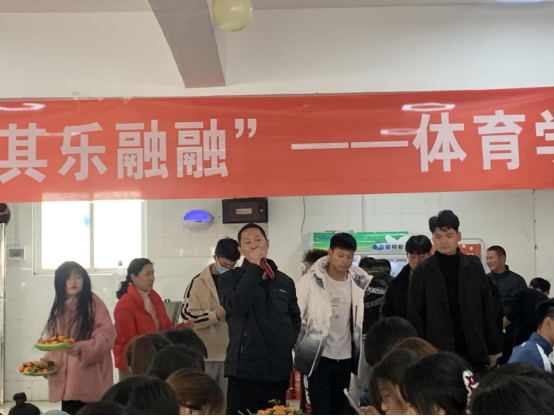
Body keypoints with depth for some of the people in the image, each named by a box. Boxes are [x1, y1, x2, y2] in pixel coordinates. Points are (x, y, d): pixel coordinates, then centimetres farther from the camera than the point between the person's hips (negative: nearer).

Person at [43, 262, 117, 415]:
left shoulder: (94, 303, -5)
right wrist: (47, 362, 3)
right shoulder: (59, 307, 15)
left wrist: (83, 347, -27)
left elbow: (108, 336, -13)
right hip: (66, 380, 6)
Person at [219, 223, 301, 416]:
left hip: (278, 371, 4)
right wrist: (254, 267, -16)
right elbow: (236, 307, -20)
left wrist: (289, 343, 6)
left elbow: (295, 319, 24)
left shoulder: (285, 281, 13)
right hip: (244, 370, -4)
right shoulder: (230, 278, 0)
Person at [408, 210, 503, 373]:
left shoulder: (474, 267, 5)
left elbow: (488, 310, 7)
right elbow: (415, 316, 0)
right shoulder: (422, 272, 0)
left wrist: (493, 350, 5)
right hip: (437, 354, -2)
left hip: (474, 352, 2)